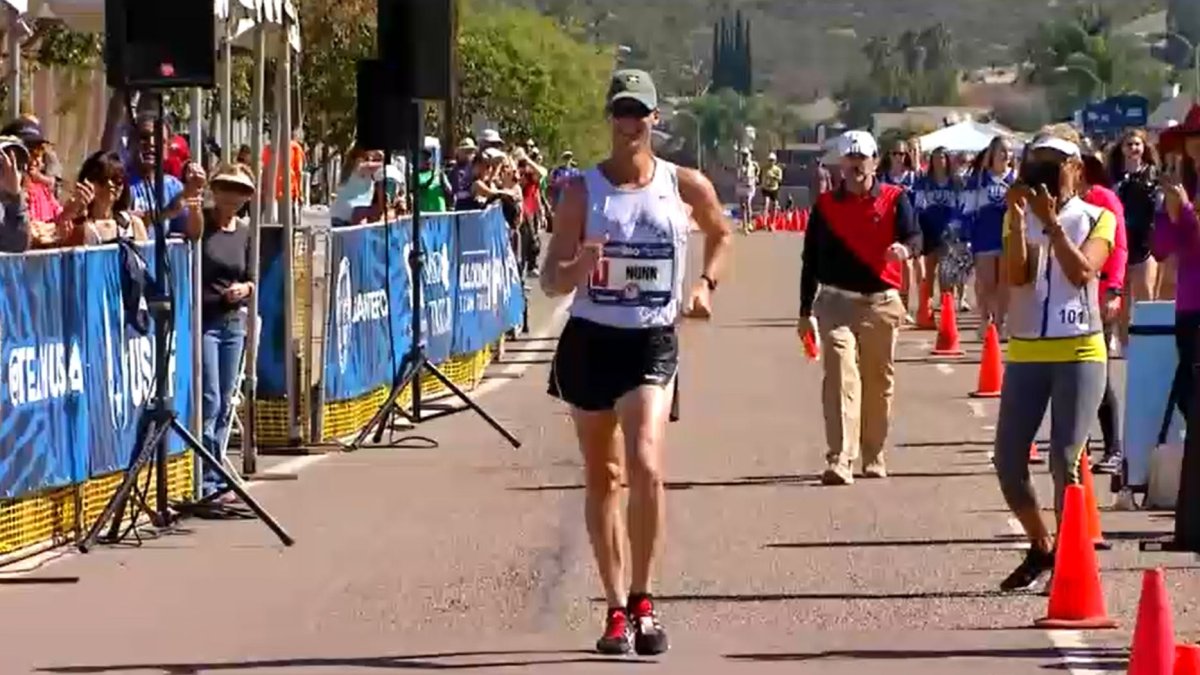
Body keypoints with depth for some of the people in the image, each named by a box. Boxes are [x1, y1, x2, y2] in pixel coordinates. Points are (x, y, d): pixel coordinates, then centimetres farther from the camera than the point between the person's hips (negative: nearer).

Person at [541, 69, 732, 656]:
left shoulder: (686, 186, 0)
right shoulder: (582, 190, -2)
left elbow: (720, 233, 23)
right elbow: (551, 281, -5)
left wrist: (705, 284, 8)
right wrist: (579, 266, -26)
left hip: (652, 343, -1)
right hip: (590, 341, 1)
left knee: (646, 465, -20)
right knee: (601, 479, 7)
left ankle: (642, 601, -7)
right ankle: (616, 609, 17)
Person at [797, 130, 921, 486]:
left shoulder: (895, 199, 3)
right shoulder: (826, 204, 6)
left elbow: (914, 236, -12)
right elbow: (811, 259, 10)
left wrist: (905, 248, -37)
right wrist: (806, 311, 10)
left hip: (881, 301, 1)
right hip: (836, 300, -1)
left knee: (880, 381, 10)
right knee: (840, 376, -15)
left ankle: (874, 456, 26)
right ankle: (840, 460, -22)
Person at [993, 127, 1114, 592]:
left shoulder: (1097, 219, 3)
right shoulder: (1018, 217, 9)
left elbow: (1081, 271, -14)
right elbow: (1016, 275, -7)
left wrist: (1052, 222, -18)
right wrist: (1018, 218, -14)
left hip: (1080, 352, -3)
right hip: (1026, 352, 3)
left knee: (1065, 460, -9)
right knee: (1008, 460, 2)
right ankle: (1041, 548, 22)